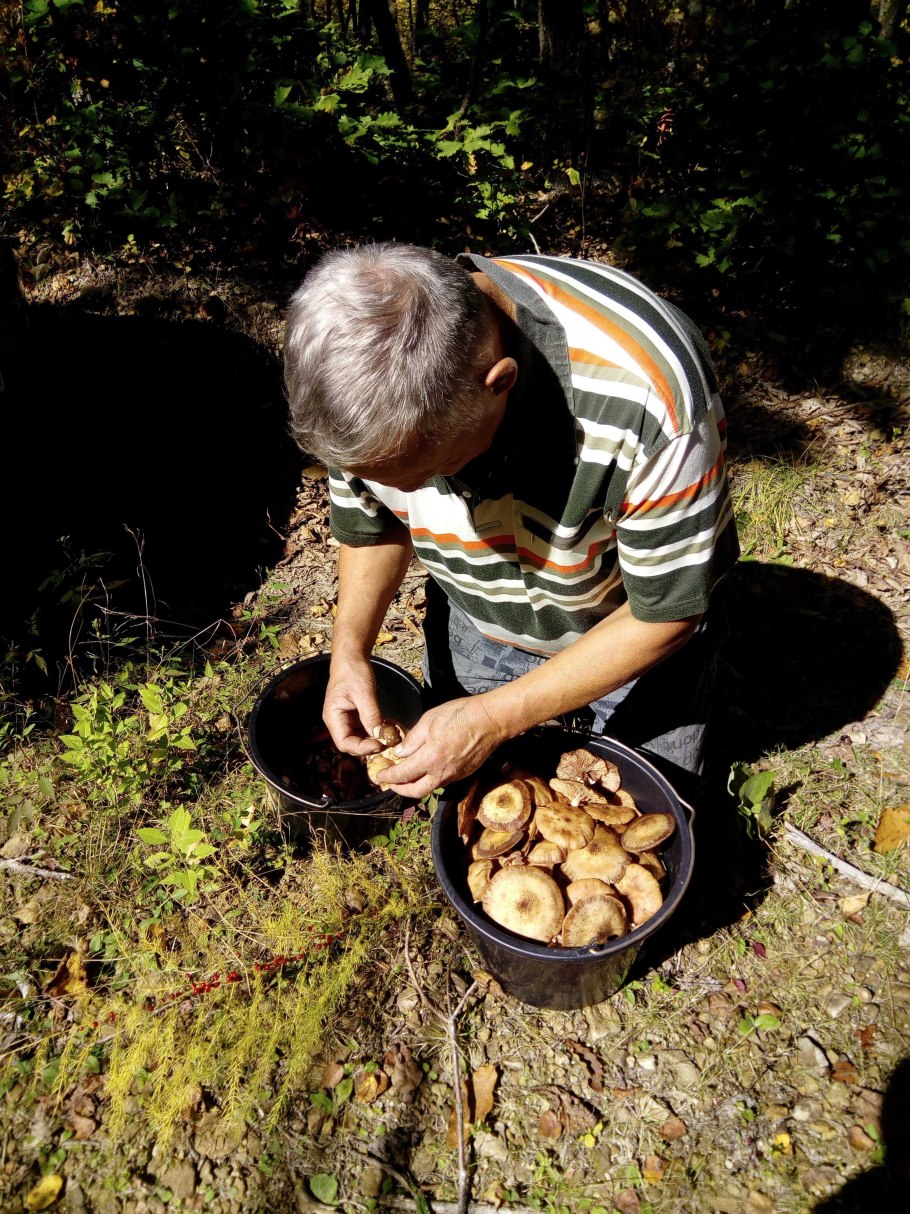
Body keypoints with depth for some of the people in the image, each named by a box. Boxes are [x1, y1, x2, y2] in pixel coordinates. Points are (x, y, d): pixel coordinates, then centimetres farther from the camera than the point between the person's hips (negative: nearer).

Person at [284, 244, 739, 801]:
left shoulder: (649, 395, -41)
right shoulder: (366, 366, -26)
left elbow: (667, 614, -27)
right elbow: (373, 522, -6)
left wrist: (495, 719, -30)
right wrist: (350, 649, -20)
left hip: (635, 631, -2)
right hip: (474, 628, 3)